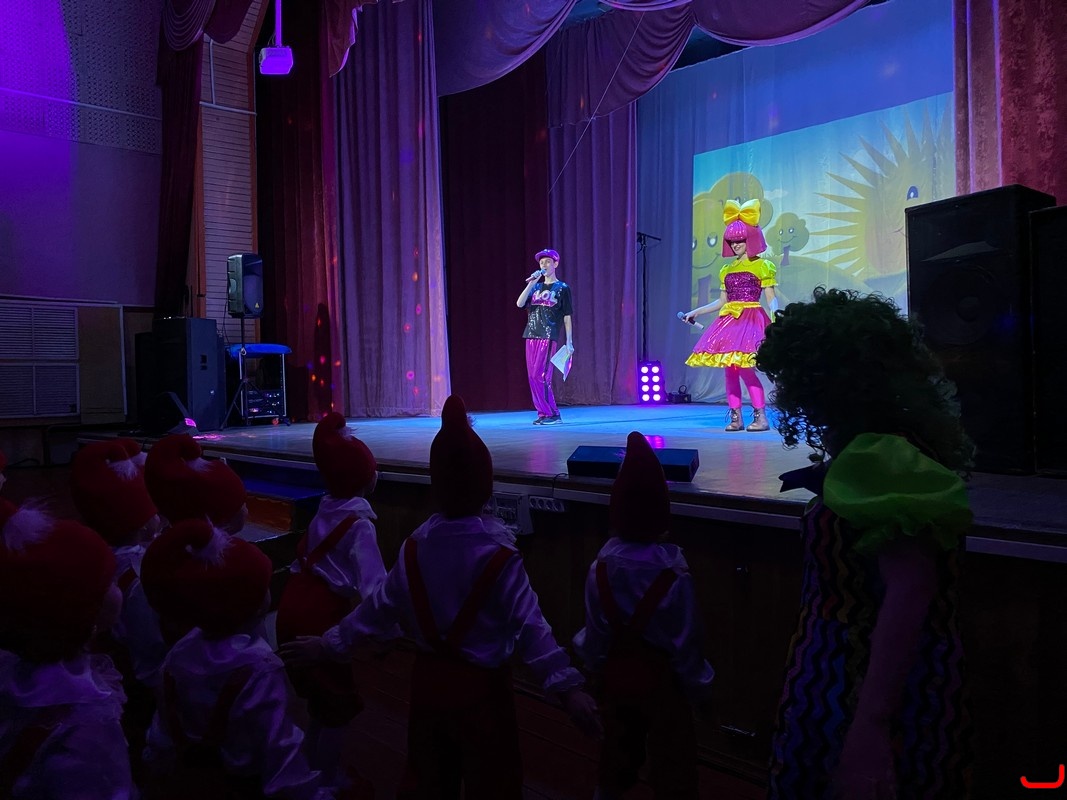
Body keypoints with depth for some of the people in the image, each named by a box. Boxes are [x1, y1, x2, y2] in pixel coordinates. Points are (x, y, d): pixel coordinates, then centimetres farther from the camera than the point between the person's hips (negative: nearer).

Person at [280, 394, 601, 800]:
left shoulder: (417, 545, -6)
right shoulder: (498, 551, -19)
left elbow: (379, 605, 1)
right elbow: (529, 624, -22)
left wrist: (329, 644, 14)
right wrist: (567, 686, -21)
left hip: (428, 679, 5)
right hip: (481, 685, -5)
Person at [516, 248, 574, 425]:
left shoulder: (562, 288, 3)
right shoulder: (536, 287, 16)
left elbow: (567, 317, 0)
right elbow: (519, 304, 2)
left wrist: (569, 342, -5)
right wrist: (531, 283, -6)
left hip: (548, 337, -6)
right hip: (531, 337, 6)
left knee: (540, 376, -12)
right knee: (533, 377, 4)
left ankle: (552, 414, -4)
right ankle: (543, 413, 12)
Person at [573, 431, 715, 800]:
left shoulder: (602, 566, -14)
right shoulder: (672, 575, -23)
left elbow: (594, 632, -4)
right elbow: (686, 641, -14)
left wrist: (598, 669, 13)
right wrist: (699, 688, 1)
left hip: (616, 676, 4)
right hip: (662, 680, -4)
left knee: (617, 751, 23)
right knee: (672, 767, 12)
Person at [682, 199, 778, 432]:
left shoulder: (762, 266, 1)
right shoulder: (727, 270, 17)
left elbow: (771, 299, -3)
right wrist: (695, 312, 18)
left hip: (751, 320, -6)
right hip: (729, 321, 6)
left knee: (744, 366, -18)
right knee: (730, 368, 1)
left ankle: (761, 417, -10)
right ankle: (736, 417, 8)